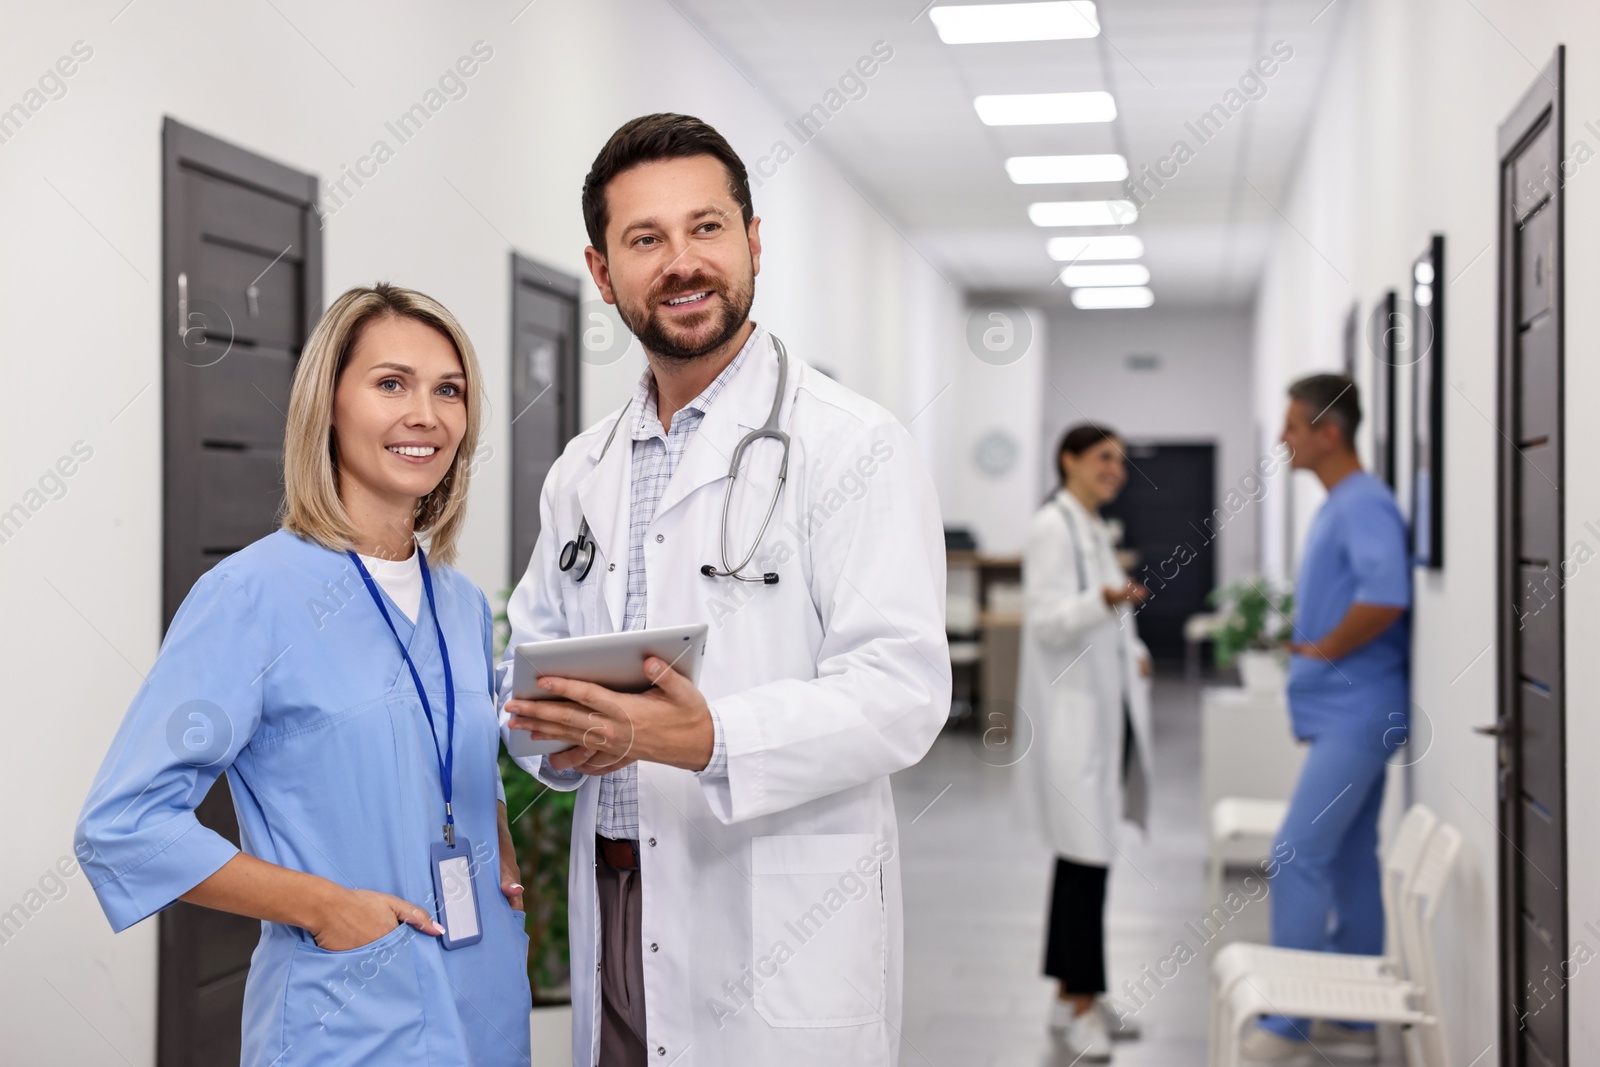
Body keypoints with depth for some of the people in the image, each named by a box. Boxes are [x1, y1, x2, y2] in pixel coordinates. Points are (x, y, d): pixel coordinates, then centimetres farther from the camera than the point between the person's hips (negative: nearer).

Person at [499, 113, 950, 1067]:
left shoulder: (853, 446, -9)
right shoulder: (582, 473, 13)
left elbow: (903, 690, -17)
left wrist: (711, 737, -30)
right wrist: (557, 729, -4)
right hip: (616, 913, 6)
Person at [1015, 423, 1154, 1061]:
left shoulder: (1093, 529, 18)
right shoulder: (1052, 528, -10)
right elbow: (1047, 621, -19)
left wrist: (1133, 648, 12)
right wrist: (1104, 601, -34)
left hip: (1107, 712, 9)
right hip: (1072, 716, -9)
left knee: (1088, 854, 11)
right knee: (1085, 855, -9)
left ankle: (1075, 993, 18)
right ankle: (1080, 1001, -2)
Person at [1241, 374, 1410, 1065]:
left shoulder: (1365, 505, -16)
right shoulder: (1336, 507, 15)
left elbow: (1385, 597, -30)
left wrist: (1323, 650, -17)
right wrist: (1306, 646, 9)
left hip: (1354, 715, -10)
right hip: (1345, 714, 10)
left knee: (1298, 856, -11)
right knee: (1349, 860, 13)